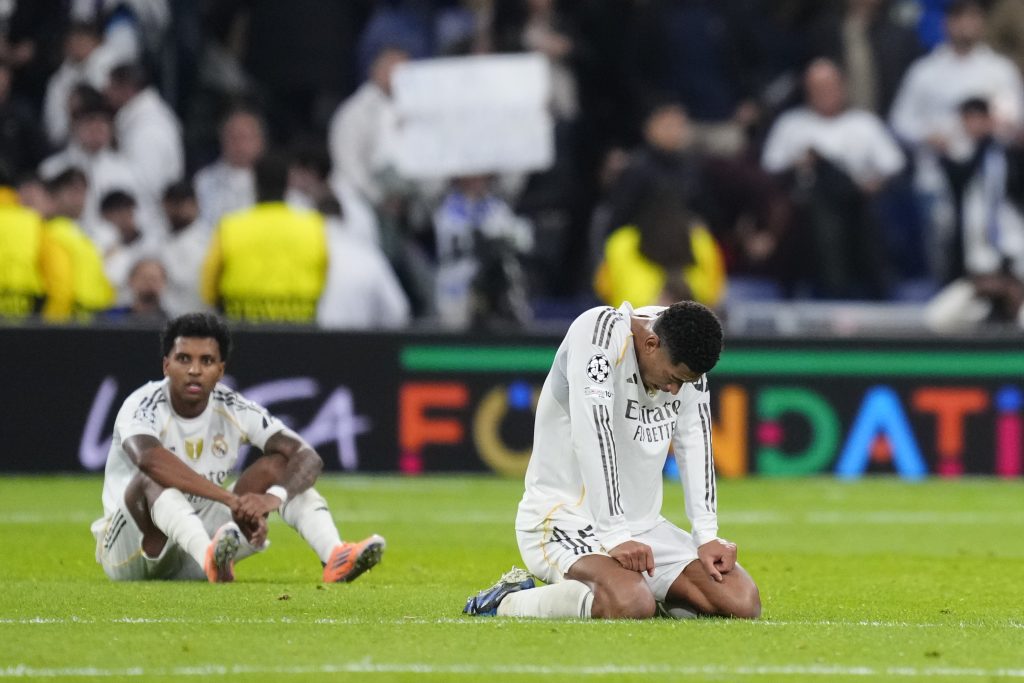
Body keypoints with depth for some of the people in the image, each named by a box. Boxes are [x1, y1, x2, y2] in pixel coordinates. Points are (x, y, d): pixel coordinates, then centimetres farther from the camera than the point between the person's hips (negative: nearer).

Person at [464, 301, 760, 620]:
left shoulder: (683, 359, 2)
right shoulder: (599, 330, -20)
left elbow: (695, 443, 5)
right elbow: (593, 437, -28)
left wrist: (707, 537, -5)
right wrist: (615, 537, -32)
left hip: (642, 524, 8)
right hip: (564, 519, -8)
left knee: (743, 601, -10)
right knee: (631, 604, -37)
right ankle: (510, 600, -9)